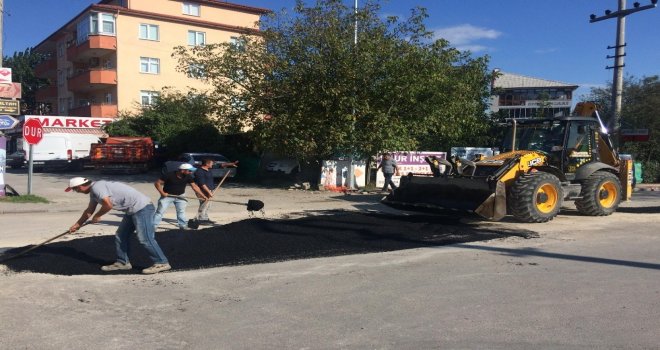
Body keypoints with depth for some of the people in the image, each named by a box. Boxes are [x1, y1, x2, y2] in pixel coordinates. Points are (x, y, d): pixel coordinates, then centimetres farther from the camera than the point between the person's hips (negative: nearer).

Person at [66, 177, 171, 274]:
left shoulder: (97, 187, -14)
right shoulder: (93, 191, 19)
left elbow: (108, 205, -23)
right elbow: (89, 210, 32)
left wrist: (96, 216, -5)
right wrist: (77, 224, 40)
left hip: (142, 208, -11)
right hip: (132, 210, 11)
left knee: (145, 238, -11)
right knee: (120, 236, 13)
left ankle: (161, 263, -6)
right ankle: (123, 262, 21)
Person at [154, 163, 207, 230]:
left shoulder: (188, 177, -8)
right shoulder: (169, 175, -21)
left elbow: (194, 186, -7)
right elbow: (157, 183, -16)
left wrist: (202, 195, -15)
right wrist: (162, 192, -25)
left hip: (180, 196, 4)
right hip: (167, 195, -4)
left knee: (181, 211, 8)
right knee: (160, 211, -5)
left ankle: (183, 225, 18)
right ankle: (153, 226, -1)